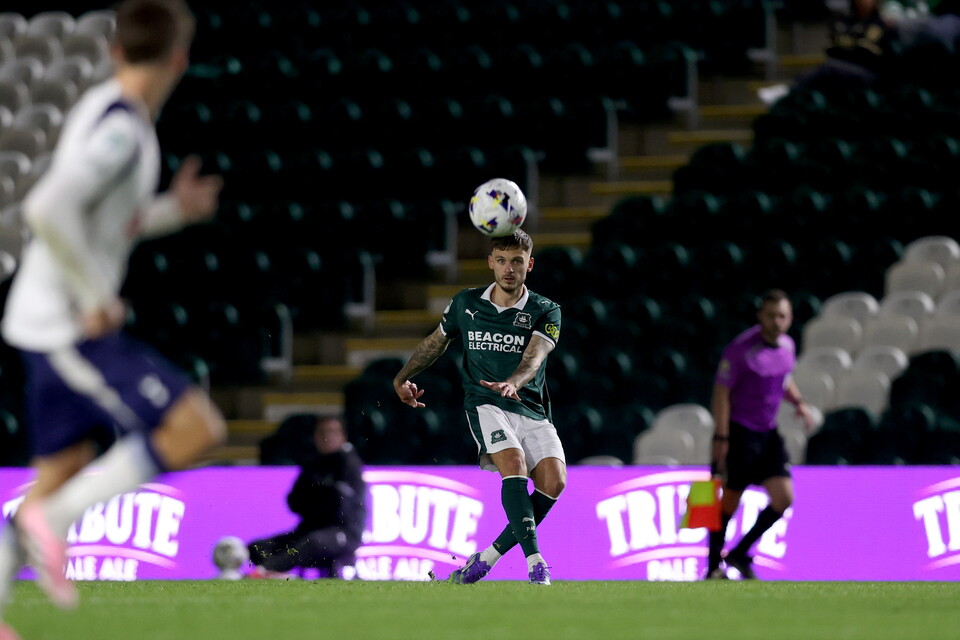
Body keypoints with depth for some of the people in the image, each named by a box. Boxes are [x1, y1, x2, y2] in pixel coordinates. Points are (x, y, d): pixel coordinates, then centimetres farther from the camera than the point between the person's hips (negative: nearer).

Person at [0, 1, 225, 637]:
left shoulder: (105, 111, 12)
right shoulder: (121, 131, -18)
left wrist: (172, 210, 12)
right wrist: (97, 296, -21)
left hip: (54, 325, 10)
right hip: (67, 326, -10)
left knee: (63, 472, 14)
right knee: (198, 428, -12)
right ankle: (53, 520, -9)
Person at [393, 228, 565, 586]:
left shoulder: (545, 312, 2)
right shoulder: (465, 304, 9)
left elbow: (533, 357, -16)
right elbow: (437, 342, 27)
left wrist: (513, 383, -36)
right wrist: (402, 378, 23)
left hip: (532, 410, 1)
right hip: (486, 407, -1)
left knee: (553, 479, -22)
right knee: (513, 462, -30)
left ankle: (489, 556, -9)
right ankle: (534, 559, -38)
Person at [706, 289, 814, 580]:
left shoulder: (787, 345, 4)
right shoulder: (740, 349, -17)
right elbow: (721, 392, -15)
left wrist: (798, 402, 5)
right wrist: (721, 438, -18)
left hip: (768, 434, 6)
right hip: (739, 433, -6)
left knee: (783, 498, -4)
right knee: (730, 500, 2)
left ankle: (740, 554, 12)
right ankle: (714, 566, 17)